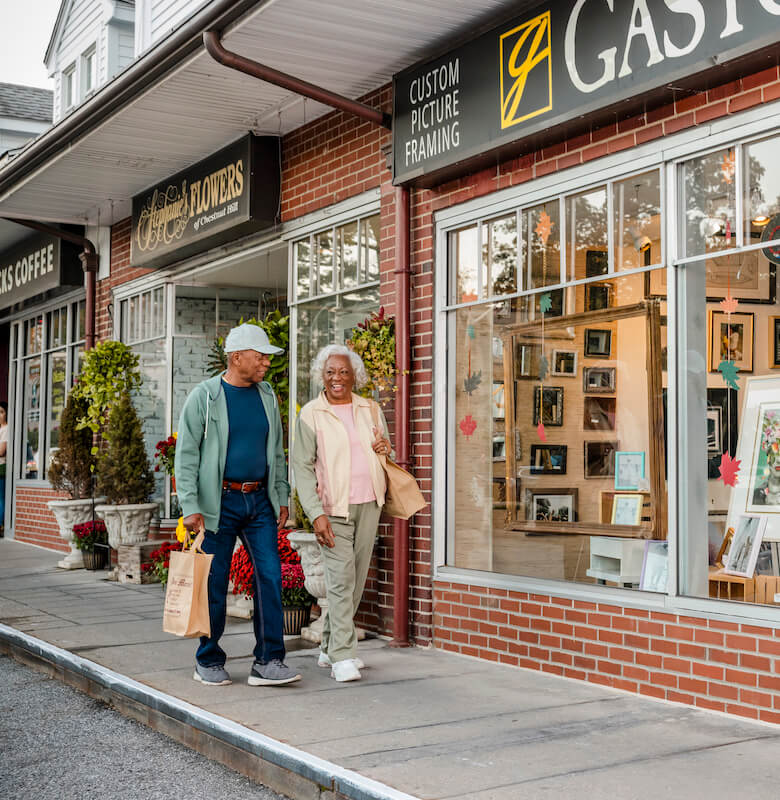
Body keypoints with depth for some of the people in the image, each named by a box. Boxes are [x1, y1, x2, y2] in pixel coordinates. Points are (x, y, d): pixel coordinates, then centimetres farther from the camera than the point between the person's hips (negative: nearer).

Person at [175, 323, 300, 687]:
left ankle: (268, 663, 0)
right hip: (219, 503, -4)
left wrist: (281, 498, 12)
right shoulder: (205, 396, -5)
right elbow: (186, 454, -7)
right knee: (215, 583, 2)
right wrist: (190, 507, -14)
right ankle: (208, 662, 17)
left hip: (259, 501, 4)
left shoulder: (267, 396, 10)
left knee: (270, 575, -5)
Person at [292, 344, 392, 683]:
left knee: (357, 579, 8)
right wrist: (316, 513, -14)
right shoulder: (311, 414, -1)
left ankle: (329, 648, 20)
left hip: (368, 503, 5)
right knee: (341, 579, -11)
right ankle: (343, 657, -7)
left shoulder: (371, 410, 12)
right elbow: (302, 467, -4)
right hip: (333, 506, -5)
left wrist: (385, 448, -3)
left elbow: (389, 454, 23)